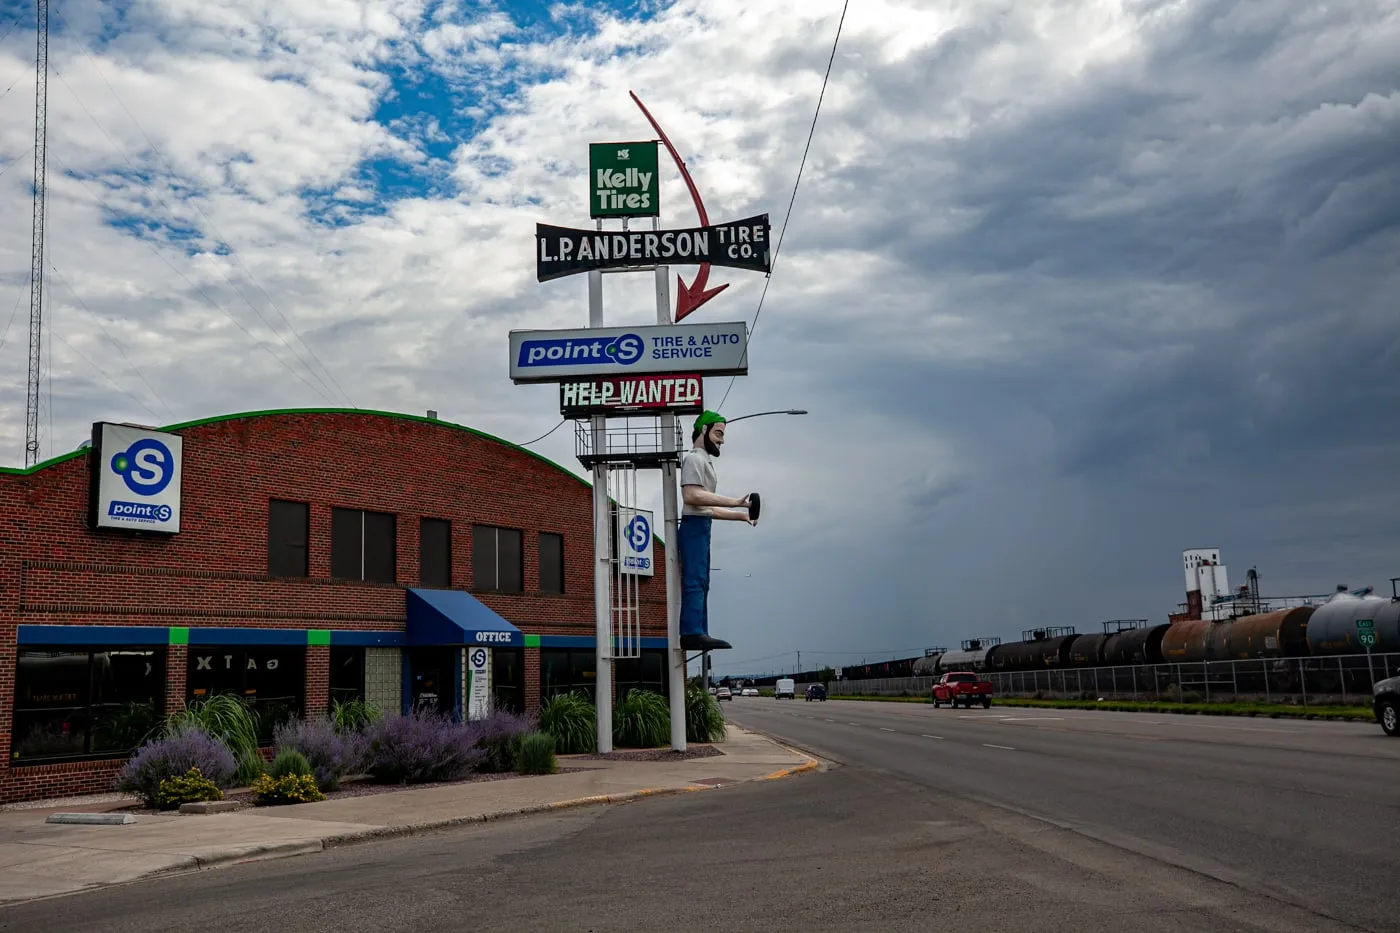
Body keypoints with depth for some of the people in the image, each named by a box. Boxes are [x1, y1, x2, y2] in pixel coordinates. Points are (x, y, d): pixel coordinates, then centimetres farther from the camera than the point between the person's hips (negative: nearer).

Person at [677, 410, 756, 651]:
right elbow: (692, 495, -21)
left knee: (700, 583, 9)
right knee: (695, 580, -17)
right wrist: (734, 502, -23)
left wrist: (741, 515, 20)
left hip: (701, 526, 11)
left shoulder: (705, 461, 27)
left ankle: (697, 633, 10)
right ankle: (693, 632, -23)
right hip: (694, 525, -11)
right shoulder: (694, 459, -4)